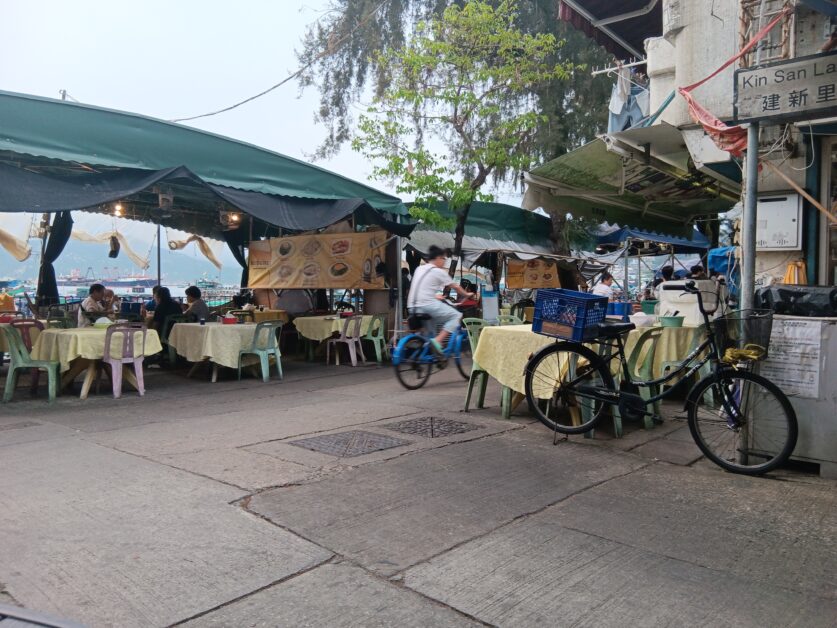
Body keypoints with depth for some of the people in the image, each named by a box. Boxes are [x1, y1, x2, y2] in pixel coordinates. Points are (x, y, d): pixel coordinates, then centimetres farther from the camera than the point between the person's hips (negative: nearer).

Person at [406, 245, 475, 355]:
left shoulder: (419, 269, 19)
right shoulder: (438, 272, -1)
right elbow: (455, 287, 7)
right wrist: (467, 294, 24)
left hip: (412, 307, 8)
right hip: (428, 306, -8)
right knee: (457, 316, 0)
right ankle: (437, 341, -14)